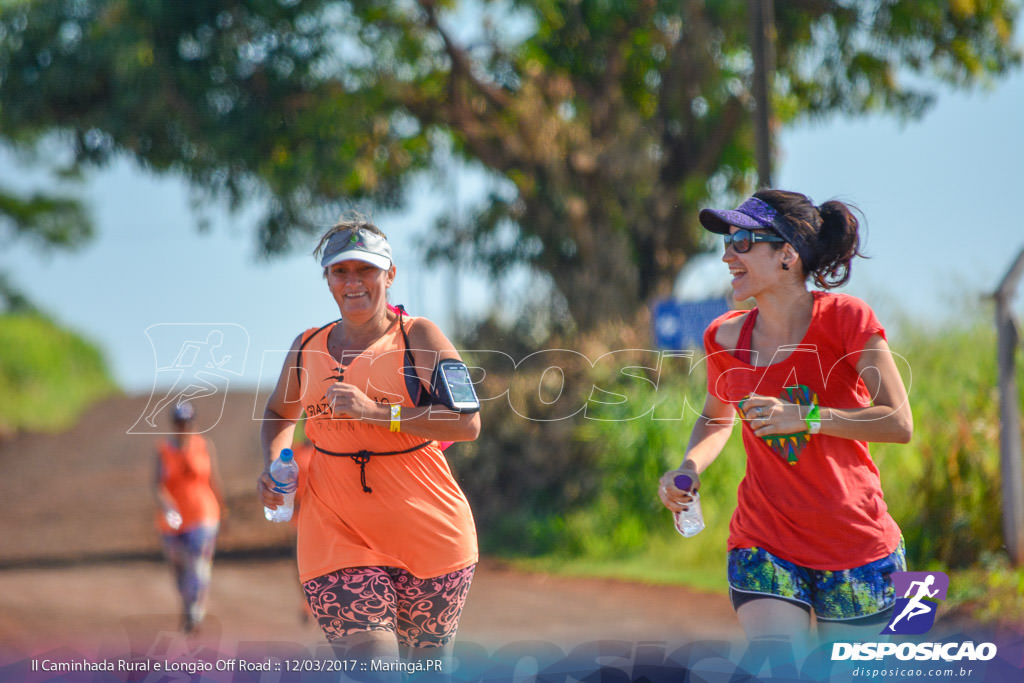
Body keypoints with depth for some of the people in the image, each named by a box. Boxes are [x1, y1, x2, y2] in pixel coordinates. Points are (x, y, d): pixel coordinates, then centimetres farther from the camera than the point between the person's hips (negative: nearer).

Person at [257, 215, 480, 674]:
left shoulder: (418, 337, -1)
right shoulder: (307, 348, 12)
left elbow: (468, 423, -11)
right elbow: (278, 415, 30)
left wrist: (377, 411, -18)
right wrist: (273, 467, 9)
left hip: (425, 528, -2)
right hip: (336, 529, 2)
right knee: (370, 664, -15)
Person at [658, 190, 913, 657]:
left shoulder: (844, 320, -11)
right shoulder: (725, 339, 0)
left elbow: (899, 424, -15)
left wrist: (804, 417, -25)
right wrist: (688, 469, -1)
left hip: (857, 545, -2)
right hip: (764, 545, 2)